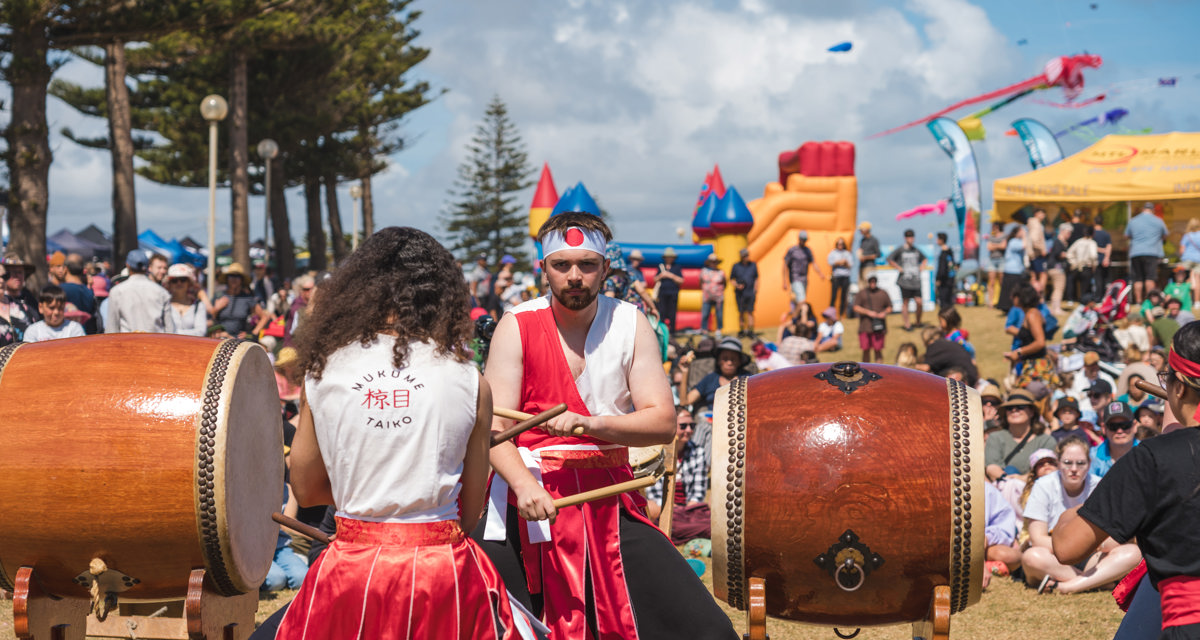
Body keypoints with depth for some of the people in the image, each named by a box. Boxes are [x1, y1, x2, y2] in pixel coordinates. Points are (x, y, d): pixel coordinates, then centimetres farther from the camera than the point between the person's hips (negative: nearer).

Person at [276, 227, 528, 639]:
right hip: (442, 568, -1)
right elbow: (471, 512, 3)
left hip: (352, 564, 1)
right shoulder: (470, 384, -3)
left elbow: (305, 491, 9)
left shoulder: (323, 371, 0)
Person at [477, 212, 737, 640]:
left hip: (609, 499, 2)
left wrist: (588, 423, -21)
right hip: (529, 497, -2)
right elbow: (493, 427, -10)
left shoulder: (629, 325, 3)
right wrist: (523, 484, -30)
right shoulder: (517, 327, -3)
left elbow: (663, 421, -4)